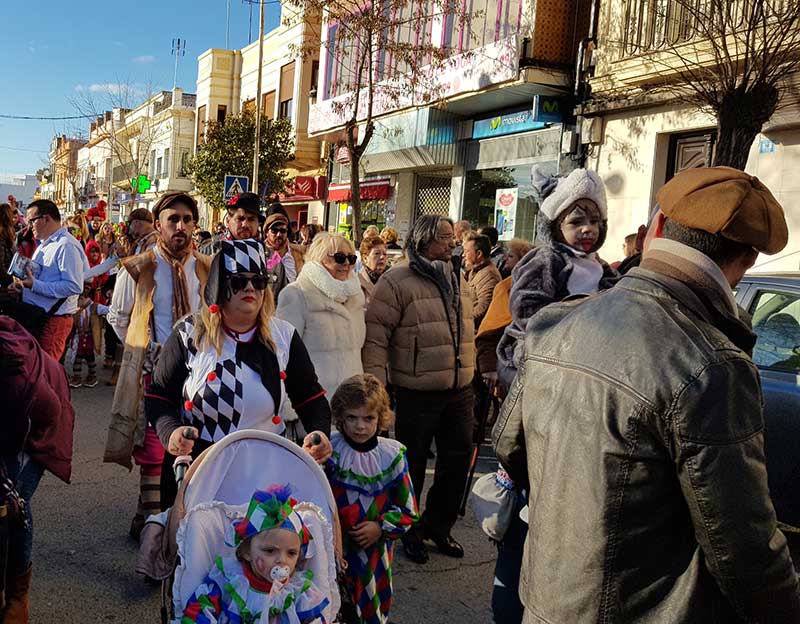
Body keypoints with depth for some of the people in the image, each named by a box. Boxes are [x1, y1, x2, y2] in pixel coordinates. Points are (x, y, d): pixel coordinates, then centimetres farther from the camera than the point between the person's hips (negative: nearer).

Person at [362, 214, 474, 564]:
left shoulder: (458, 279, 11)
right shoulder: (397, 281, -11)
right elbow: (375, 334, -14)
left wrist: (470, 371, 20)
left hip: (459, 390, 7)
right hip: (417, 392, -6)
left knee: (458, 457, 14)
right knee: (413, 463, 8)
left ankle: (438, 526, 35)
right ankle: (407, 531, 29)